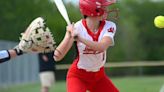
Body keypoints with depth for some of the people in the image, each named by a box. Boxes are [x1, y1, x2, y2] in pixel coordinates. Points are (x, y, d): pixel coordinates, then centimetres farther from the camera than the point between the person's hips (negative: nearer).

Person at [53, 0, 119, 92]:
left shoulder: (109, 26, -12)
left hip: (99, 76, 4)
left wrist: (80, 39, -42)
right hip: (78, 76, -4)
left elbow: (101, 47, -32)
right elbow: (57, 57, -27)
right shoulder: (76, 28, -20)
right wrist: (69, 37, -41)